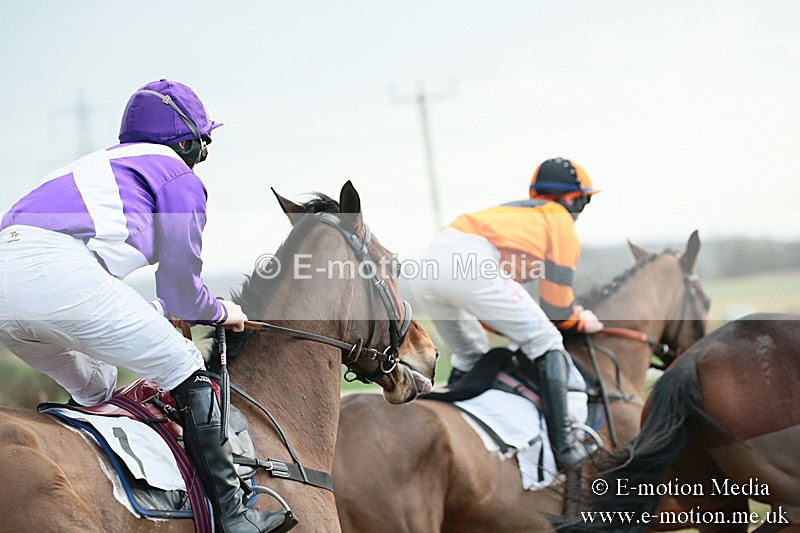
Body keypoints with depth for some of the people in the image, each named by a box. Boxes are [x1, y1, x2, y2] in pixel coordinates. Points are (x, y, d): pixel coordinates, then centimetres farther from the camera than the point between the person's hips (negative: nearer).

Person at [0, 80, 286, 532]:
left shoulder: (103, 166, 38)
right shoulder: (182, 178, 15)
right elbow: (182, 293, 16)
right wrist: (222, 312, 35)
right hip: (54, 270, -8)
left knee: (97, 394, 28)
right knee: (186, 372, 4)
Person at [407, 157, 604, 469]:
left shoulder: (510, 212, 39)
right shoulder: (562, 222, 19)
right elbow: (557, 306, 13)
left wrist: (515, 327, 40)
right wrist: (581, 322, 31)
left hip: (425, 267, 8)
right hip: (472, 266, -8)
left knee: (469, 356, 27)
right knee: (545, 343, 2)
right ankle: (564, 447, -8)